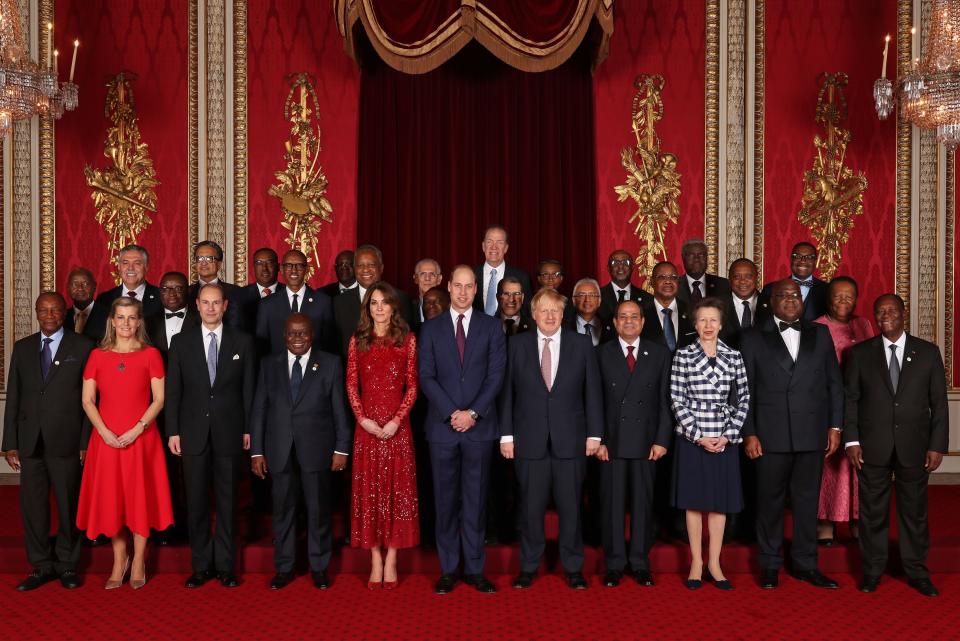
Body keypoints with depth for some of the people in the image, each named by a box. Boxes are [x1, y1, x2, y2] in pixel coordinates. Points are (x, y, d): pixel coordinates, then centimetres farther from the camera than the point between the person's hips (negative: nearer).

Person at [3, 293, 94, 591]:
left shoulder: (82, 347, 0)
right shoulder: (22, 348, 11)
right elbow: (13, 398, 10)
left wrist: (85, 442, -8)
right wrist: (10, 443, 5)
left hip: (65, 440, -3)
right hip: (29, 441, 3)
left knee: (69, 503, 5)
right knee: (32, 504, 7)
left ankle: (66, 564, 19)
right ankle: (41, 565, 20)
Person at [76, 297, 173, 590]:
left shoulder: (150, 354, 0)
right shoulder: (98, 356, 6)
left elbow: (159, 399, -3)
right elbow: (87, 401, 3)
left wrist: (137, 429, -14)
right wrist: (104, 431, -11)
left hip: (141, 437, -2)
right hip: (106, 439, 2)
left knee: (140, 498, 3)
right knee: (110, 499, 7)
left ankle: (138, 563, 17)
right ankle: (119, 561, 22)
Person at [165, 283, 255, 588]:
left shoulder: (243, 342, 2)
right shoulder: (181, 342, 4)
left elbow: (248, 389, 3)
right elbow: (173, 391, 4)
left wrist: (248, 429, 0)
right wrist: (172, 431, -1)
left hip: (229, 433, -1)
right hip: (193, 433, 1)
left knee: (227, 501, 7)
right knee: (196, 502, 7)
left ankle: (225, 565, 18)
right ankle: (201, 565, 19)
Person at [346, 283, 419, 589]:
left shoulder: (407, 339, 2)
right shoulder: (358, 340, 7)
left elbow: (412, 386, 0)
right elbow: (351, 385, 5)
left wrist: (397, 420, -11)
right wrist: (362, 418, -8)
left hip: (397, 425, -1)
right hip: (367, 425, 1)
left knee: (396, 489, 3)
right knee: (369, 489, 4)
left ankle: (391, 560, 12)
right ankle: (376, 560, 14)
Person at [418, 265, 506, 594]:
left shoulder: (491, 327, 6)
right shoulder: (431, 329, 7)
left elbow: (496, 375, -1)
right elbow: (426, 377, 0)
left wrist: (473, 413, -10)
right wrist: (451, 413, -11)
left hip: (479, 425, 0)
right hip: (442, 425, 1)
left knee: (475, 499, 5)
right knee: (445, 500, 6)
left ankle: (475, 568, 14)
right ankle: (448, 569, 15)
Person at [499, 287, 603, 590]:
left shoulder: (581, 345, 5)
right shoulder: (517, 345, 4)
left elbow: (592, 392, 4)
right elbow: (507, 392, 4)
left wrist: (594, 434, 0)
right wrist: (506, 434, 0)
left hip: (570, 440, 0)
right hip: (530, 440, 0)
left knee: (570, 506, 7)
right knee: (531, 507, 7)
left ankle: (574, 567, 22)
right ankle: (528, 566, 22)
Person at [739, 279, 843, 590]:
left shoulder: (820, 334, 11)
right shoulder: (753, 338, 3)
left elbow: (834, 383, 11)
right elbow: (744, 390, 0)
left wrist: (834, 425, 5)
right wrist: (748, 433, -5)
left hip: (812, 433, 2)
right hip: (770, 435, -2)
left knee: (807, 499, 10)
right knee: (770, 500, 6)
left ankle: (805, 564, 23)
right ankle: (770, 564, 20)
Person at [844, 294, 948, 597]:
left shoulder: (928, 352, 4)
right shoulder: (860, 353, 4)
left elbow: (939, 402, 4)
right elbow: (850, 399, 3)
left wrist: (937, 446, -2)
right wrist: (851, 440, -5)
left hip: (914, 447, 0)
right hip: (872, 447, 0)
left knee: (914, 511, 8)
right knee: (872, 511, 7)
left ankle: (917, 572, 23)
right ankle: (872, 571, 19)